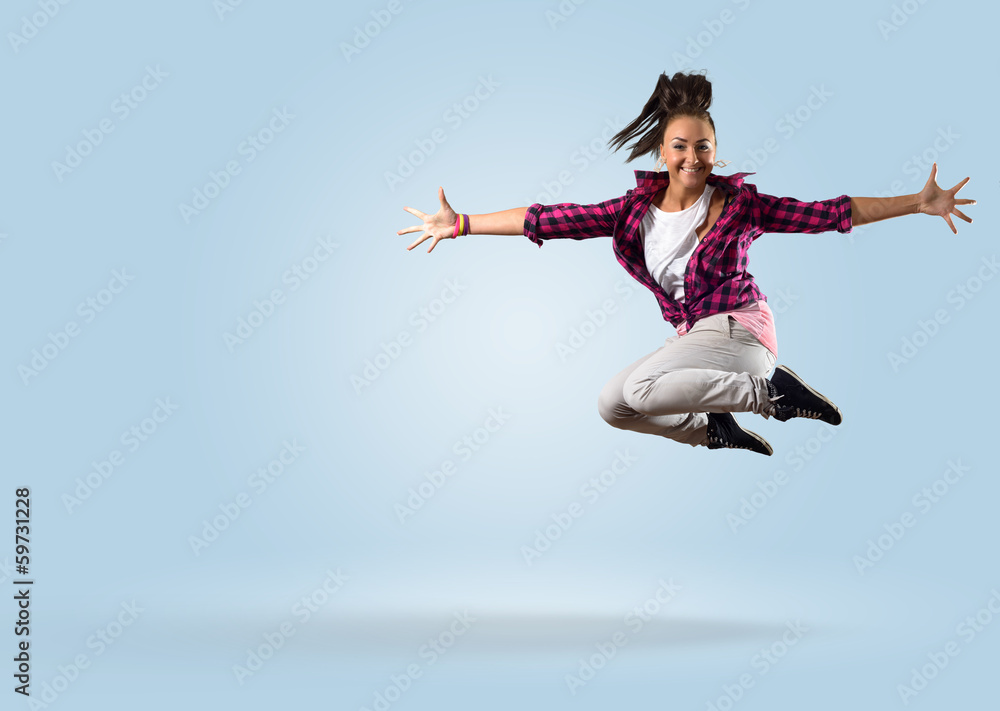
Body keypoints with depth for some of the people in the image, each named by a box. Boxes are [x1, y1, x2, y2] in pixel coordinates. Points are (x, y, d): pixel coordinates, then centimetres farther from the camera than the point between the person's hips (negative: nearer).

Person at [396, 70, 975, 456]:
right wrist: (460, 224, -6)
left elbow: (828, 214, -7)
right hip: (694, 338, 6)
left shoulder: (738, 202, -7)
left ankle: (771, 392, -15)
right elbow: (552, 219, -2)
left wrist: (919, 202, -12)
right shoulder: (637, 208, 1)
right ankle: (712, 428, 19)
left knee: (639, 387, -28)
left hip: (737, 331, -6)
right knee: (612, 406, 9)